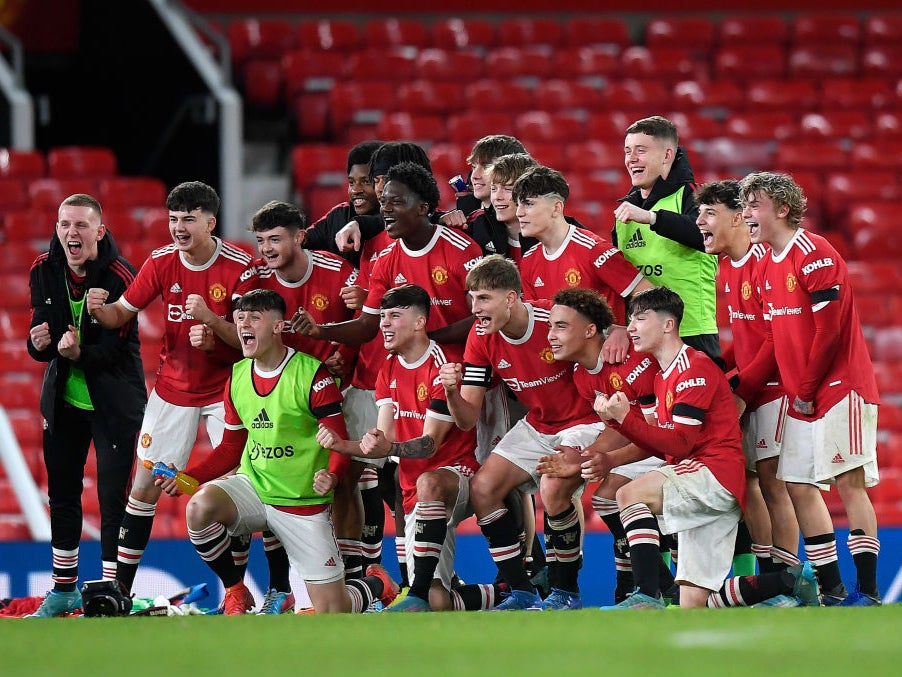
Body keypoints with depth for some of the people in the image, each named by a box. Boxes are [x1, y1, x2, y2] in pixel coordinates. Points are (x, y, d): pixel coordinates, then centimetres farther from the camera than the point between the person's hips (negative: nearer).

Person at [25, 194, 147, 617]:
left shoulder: (120, 277, -20)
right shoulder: (44, 271, -3)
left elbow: (114, 351, -21)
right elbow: (40, 339, 0)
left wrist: (80, 352, -40)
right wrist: (39, 343, -23)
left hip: (113, 403, -6)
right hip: (64, 399, 6)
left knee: (114, 501, -8)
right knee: (61, 494, 15)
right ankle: (64, 591, 29)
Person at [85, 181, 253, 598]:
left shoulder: (239, 266, -15)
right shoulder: (161, 262, -6)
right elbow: (121, 314, 1)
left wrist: (210, 319, -33)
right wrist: (99, 310, -22)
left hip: (225, 388, -3)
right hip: (172, 388, 3)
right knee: (144, 485, 1)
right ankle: (120, 584, 7)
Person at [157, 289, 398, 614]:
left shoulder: (312, 374, -13)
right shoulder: (237, 377, 4)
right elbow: (231, 449, 13)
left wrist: (331, 476, -35)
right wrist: (187, 477, -2)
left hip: (304, 501, -4)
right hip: (253, 487, 4)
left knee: (332, 614, -5)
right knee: (199, 506, -29)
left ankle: (377, 585, 34)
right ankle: (235, 594, -4)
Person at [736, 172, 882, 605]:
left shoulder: (814, 256, -12)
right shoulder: (768, 266, 15)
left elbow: (828, 328, -17)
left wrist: (806, 389, -13)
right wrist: (742, 389, 8)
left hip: (839, 388, -9)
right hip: (799, 397, 9)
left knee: (849, 482, -10)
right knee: (798, 485, 5)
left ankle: (868, 590, -10)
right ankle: (832, 591, 9)